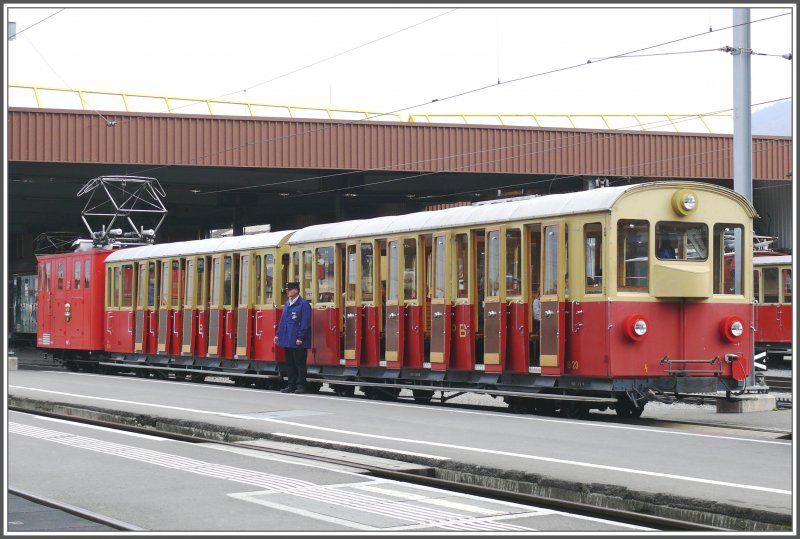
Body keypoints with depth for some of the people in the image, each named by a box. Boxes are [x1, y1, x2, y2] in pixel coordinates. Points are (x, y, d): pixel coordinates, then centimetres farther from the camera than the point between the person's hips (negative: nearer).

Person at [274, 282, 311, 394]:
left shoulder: (303, 304, -10)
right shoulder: (287, 304, 13)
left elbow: (305, 323, -14)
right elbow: (283, 320, 18)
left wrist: (300, 338, -18)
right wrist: (278, 334, 12)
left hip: (298, 342, -8)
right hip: (287, 340, 8)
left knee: (300, 364, -2)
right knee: (290, 364, 12)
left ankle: (301, 386, 3)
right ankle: (291, 385, 18)